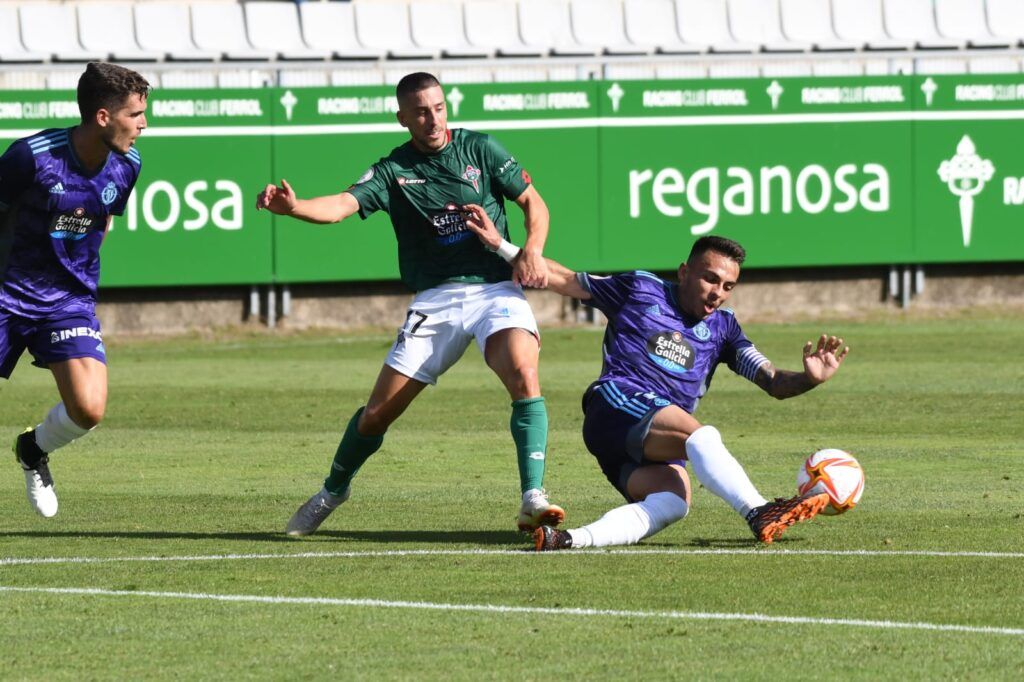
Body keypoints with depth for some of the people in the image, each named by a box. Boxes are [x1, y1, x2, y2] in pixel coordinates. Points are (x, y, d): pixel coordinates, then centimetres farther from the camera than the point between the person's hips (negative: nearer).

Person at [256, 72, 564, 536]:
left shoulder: (479, 149, 3)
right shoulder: (393, 171, 2)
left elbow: (533, 203, 9)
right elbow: (343, 205, -14)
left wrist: (532, 250, -11)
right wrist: (294, 207, -34)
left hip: (496, 289, -1)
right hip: (435, 301, 1)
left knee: (524, 374, -30)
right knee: (378, 412, 2)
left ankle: (533, 499, -31)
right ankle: (333, 491, 29)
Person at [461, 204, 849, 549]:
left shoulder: (722, 327, 23)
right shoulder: (640, 290, 13)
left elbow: (773, 383, 17)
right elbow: (565, 280, 19)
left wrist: (809, 378, -6)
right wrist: (498, 244, 13)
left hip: (656, 451, 4)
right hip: (617, 405, -4)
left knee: (673, 502, -32)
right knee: (700, 435, -35)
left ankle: (575, 539, -48)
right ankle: (759, 513, -50)